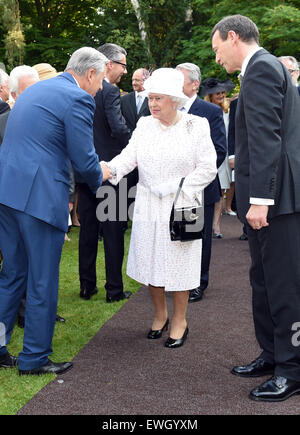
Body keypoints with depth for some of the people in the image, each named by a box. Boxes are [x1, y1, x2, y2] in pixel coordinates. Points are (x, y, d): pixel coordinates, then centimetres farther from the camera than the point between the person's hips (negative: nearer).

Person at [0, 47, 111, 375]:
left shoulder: (34, 90, 20)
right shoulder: (78, 99, -8)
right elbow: (85, 161, -10)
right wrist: (99, 177, 12)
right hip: (39, 197, -9)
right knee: (42, 283, 4)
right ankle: (34, 359, 15)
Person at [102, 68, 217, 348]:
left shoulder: (196, 126, -4)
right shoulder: (144, 125, 6)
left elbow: (208, 167, -6)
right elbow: (129, 156, -5)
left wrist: (182, 191, -14)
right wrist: (111, 169, -25)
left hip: (181, 206, -3)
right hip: (148, 206, 4)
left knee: (178, 262, 3)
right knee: (151, 260, 9)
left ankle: (179, 321, 19)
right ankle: (159, 314, 29)